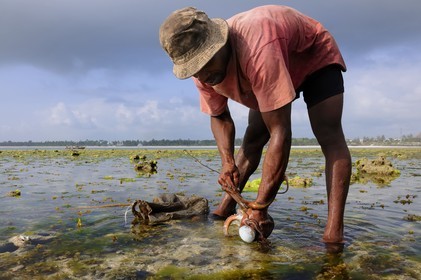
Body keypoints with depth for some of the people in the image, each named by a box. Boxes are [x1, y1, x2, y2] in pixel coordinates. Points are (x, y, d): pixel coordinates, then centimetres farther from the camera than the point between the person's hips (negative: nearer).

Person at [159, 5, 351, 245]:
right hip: (265, 72, 6)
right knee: (252, 139, 1)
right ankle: (227, 207, 11)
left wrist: (260, 208, -44)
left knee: (329, 137, -25)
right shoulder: (204, 72, -22)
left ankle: (334, 232, -27)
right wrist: (228, 162, -23)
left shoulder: (257, 50, -46)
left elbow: (280, 133, -46)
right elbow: (219, 117, -6)